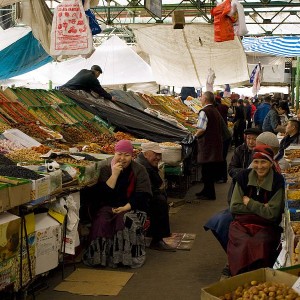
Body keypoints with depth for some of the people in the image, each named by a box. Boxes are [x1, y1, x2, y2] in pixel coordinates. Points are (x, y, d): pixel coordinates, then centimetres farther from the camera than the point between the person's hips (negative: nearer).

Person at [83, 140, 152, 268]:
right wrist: (114, 175, -19)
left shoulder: (139, 170, 0)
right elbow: (102, 193, -10)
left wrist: (125, 207, -18)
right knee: (101, 221, -30)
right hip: (108, 206, 1)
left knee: (127, 220, -32)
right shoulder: (104, 167, 0)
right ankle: (100, 257, -15)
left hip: (131, 207, -1)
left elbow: (142, 195, -5)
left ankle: (128, 258, -17)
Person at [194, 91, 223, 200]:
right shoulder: (216, 111, 14)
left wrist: (195, 135, -4)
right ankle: (207, 190, 24)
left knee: (207, 170, -2)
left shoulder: (204, 111, -14)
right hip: (217, 143, 9)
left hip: (207, 144, -9)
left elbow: (201, 129, -23)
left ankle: (209, 194, 2)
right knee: (213, 169, 14)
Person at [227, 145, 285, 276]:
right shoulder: (244, 176, 2)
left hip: (266, 226, -1)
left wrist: (248, 202, -4)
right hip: (242, 223, 2)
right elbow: (234, 207, 0)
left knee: (260, 245, -31)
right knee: (244, 244, -29)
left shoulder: (278, 181, -6)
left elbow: (272, 214, -9)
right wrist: (261, 208, -6)